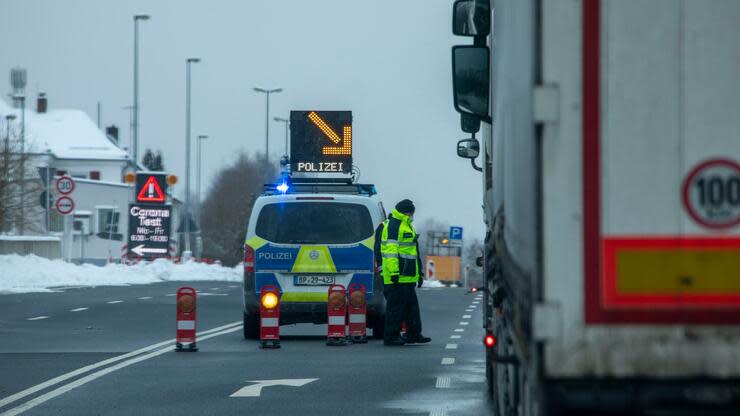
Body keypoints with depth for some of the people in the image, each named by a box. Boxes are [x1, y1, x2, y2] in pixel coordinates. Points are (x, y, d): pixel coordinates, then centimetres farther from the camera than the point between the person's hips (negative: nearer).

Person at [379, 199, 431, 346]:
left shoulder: (406, 226, 22)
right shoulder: (393, 225, -11)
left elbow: (412, 252, 28)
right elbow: (390, 250, -20)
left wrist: (419, 273, 28)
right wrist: (394, 272, -25)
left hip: (407, 277, 10)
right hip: (398, 277, -10)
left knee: (411, 306, 14)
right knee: (396, 305, -7)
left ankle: (414, 334, 20)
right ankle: (391, 336, -4)